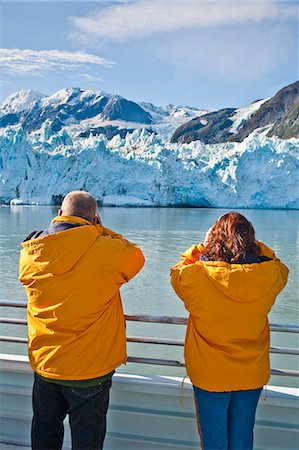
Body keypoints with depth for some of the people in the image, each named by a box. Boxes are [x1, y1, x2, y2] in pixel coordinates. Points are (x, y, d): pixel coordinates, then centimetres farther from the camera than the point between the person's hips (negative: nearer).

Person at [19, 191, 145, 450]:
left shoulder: (29, 253, -8)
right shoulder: (106, 249, -22)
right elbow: (136, 256, -2)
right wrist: (102, 231, 0)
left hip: (44, 366, 4)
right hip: (90, 369, -4)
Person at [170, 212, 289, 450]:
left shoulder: (195, 277, -24)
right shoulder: (270, 275, -18)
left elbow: (177, 273, -1)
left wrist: (201, 249, -3)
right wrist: (250, 244, 1)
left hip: (209, 376, -2)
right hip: (253, 375, 2)